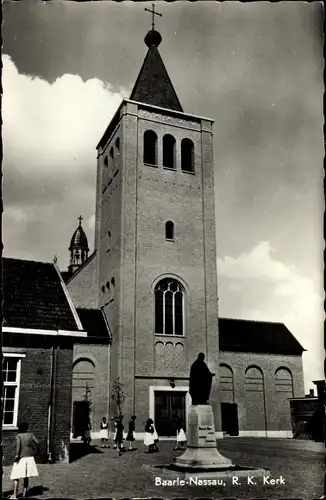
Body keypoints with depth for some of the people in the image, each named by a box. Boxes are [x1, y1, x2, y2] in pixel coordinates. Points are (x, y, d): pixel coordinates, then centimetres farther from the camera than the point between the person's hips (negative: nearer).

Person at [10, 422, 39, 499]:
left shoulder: (18, 436, -4)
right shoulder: (30, 435, 6)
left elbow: (18, 444, -21)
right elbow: (37, 442, -3)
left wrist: (17, 454, -19)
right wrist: (36, 452, 6)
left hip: (21, 458, -4)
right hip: (30, 458, 4)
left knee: (16, 477, 2)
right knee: (26, 477, 14)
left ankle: (14, 494, -5)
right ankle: (24, 493, 15)